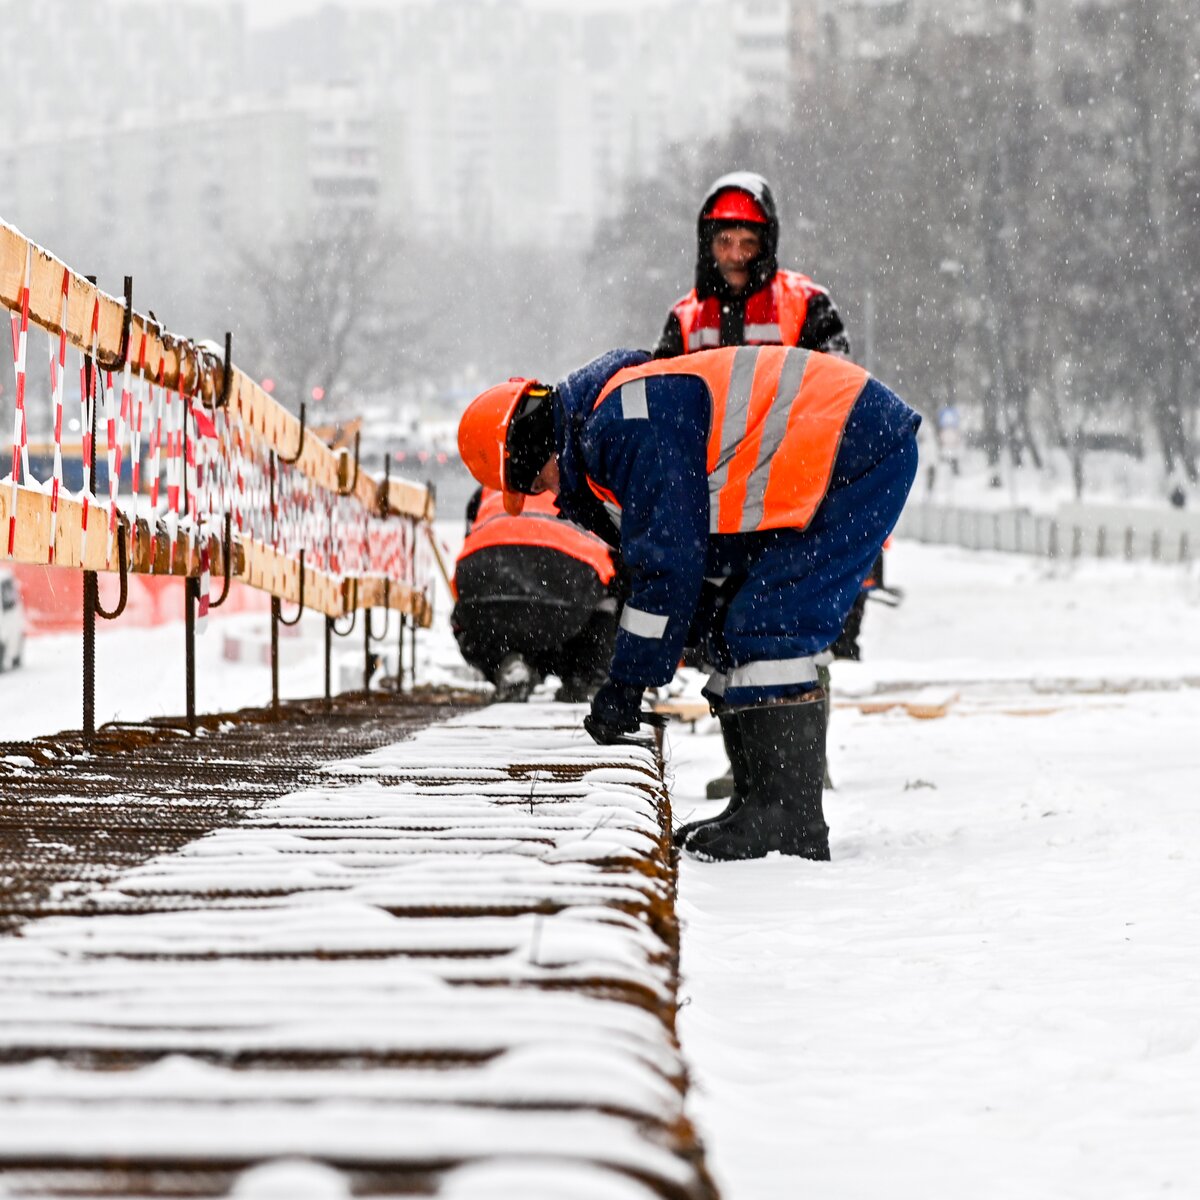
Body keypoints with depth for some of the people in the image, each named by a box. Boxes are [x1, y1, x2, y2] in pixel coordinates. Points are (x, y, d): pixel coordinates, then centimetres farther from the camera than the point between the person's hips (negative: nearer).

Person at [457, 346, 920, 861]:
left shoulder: (630, 421, -20)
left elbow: (670, 562, -21)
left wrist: (626, 684, -14)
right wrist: (627, 683, 12)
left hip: (865, 451, -11)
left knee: (766, 631, -15)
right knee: (729, 631, 11)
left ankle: (793, 821, -15)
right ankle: (762, 805, 13)